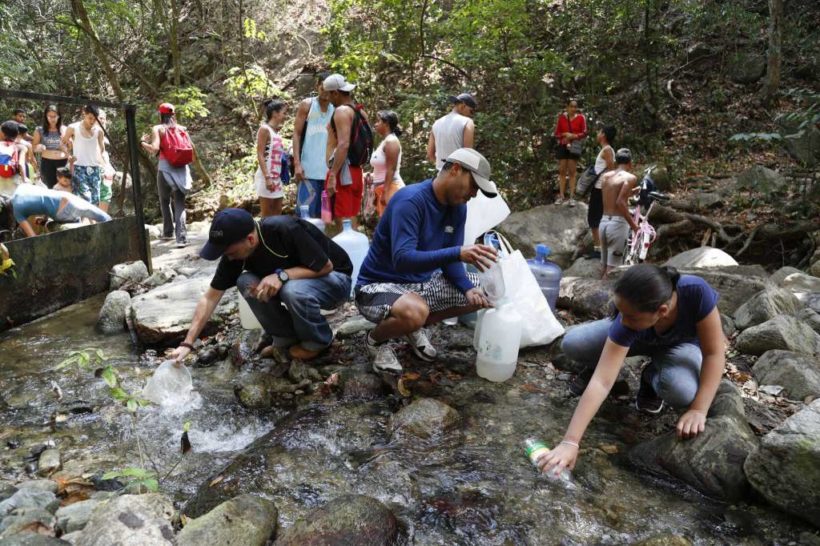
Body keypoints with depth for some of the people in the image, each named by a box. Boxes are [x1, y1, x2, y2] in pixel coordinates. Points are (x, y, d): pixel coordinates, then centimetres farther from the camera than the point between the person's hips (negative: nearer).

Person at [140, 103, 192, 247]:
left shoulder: (157, 129, 1)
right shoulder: (181, 128, 11)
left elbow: (155, 149, -11)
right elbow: (191, 150, 8)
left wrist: (143, 143, 7)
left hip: (165, 168, -2)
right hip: (181, 168, 2)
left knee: (165, 201, 18)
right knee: (179, 203, -2)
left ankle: (168, 232, 25)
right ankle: (181, 237, -15)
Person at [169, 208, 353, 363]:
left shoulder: (285, 230, -33)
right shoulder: (235, 249, -13)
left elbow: (326, 266, -25)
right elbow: (210, 297, -9)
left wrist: (281, 275, -36)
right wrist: (188, 343, -15)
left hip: (334, 279, -6)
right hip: (292, 279, 6)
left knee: (294, 290, -37)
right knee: (246, 282, -18)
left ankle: (318, 341, -7)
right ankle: (286, 337, 0)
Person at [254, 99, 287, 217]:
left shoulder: (277, 132, 14)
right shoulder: (264, 129, -9)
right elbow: (260, 156, -15)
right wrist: (267, 178, -21)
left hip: (277, 177, 8)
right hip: (266, 177, -8)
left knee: (277, 213, 9)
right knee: (267, 215, -4)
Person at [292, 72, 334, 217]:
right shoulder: (307, 105, 3)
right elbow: (296, 134, 0)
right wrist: (297, 163, -10)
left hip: (328, 170, 3)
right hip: (308, 169, -3)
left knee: (324, 214, 7)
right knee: (305, 213, -5)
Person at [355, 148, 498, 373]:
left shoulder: (458, 207, -1)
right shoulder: (410, 201, -25)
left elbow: (448, 259, 2)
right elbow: (402, 260, -36)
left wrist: (469, 288, -18)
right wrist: (458, 252, -45)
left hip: (422, 282, 8)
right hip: (379, 285, -8)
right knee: (415, 312, -40)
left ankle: (417, 326, 14)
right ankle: (377, 339, -3)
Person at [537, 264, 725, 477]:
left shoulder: (696, 292, -41)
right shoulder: (626, 322, -38)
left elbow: (714, 353, -29)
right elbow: (602, 382, -41)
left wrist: (698, 410, -35)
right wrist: (570, 442, -45)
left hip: (681, 344, 0)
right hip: (636, 337, 0)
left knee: (683, 391, -34)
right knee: (572, 344, -25)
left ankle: (652, 376, 2)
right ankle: (598, 363, 10)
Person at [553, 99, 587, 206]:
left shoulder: (581, 118, -1)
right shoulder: (561, 117, 4)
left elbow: (584, 133, -1)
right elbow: (557, 133, 7)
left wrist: (574, 136, -17)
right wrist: (565, 134, -13)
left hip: (575, 147, -2)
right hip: (563, 146, 2)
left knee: (572, 172, -1)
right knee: (562, 171, 3)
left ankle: (572, 197, 2)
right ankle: (561, 196, 9)